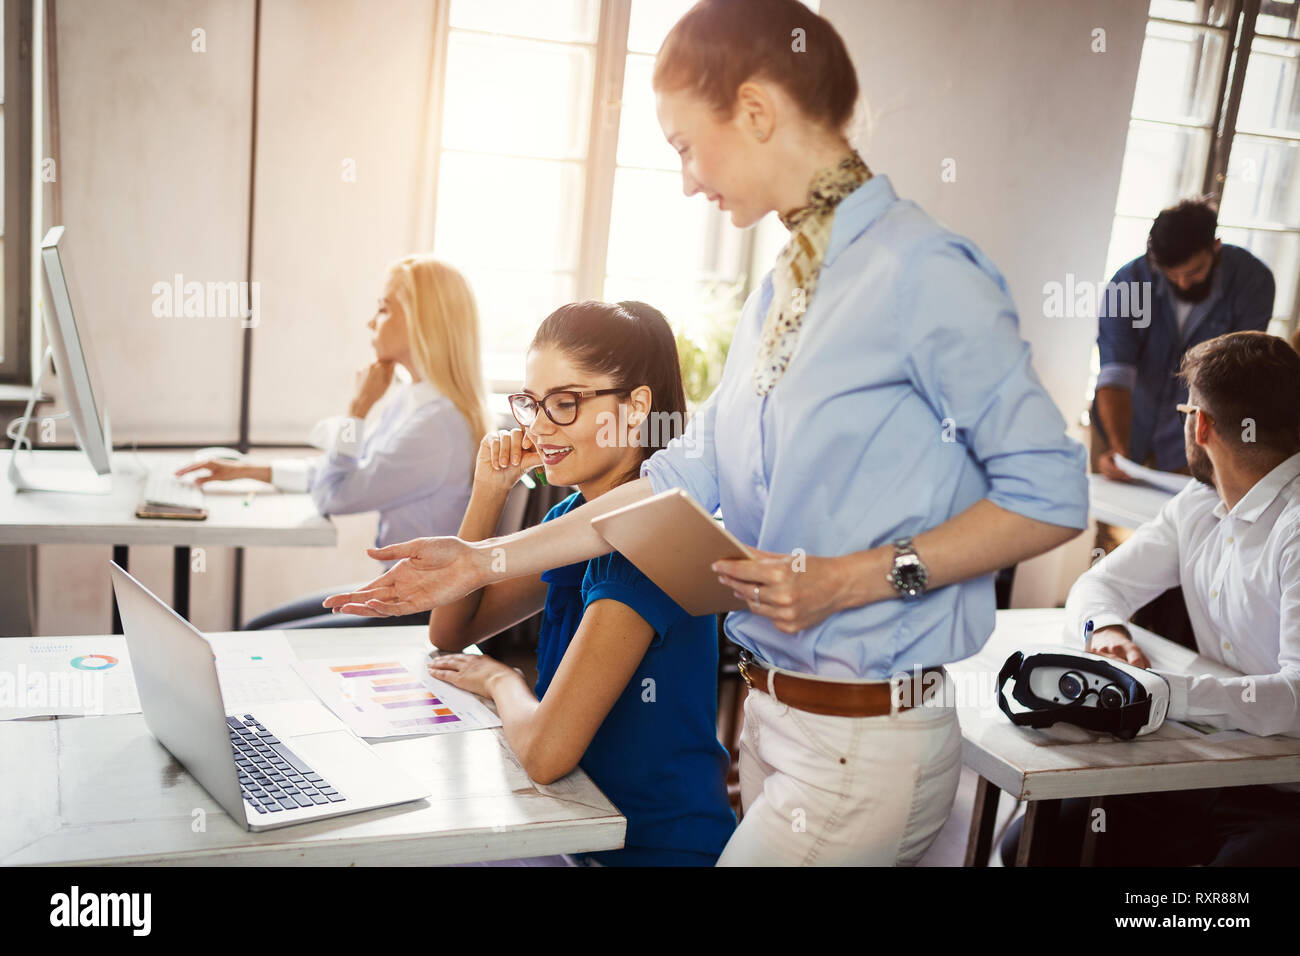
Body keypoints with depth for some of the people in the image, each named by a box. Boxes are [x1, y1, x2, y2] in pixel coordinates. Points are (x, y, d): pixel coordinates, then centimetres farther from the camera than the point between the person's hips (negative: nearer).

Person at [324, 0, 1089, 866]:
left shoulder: (922, 272, -15)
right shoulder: (777, 296, 10)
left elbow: (1050, 493, -15)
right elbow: (689, 477, 10)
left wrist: (850, 579, -21)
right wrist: (488, 560, 9)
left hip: (866, 739, -7)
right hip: (772, 712, 7)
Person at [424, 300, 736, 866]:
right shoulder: (573, 516, 3)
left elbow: (545, 752, -28)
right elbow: (449, 633, 10)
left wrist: (499, 679, -7)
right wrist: (490, 489, -2)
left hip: (660, 846, -7)